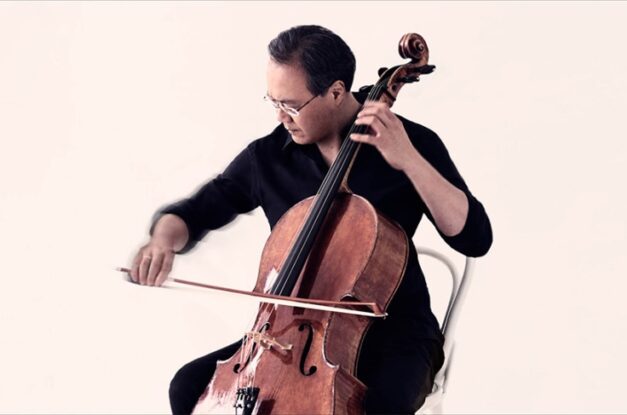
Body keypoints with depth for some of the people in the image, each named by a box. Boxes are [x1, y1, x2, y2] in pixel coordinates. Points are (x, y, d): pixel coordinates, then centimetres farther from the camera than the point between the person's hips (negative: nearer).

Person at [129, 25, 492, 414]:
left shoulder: (411, 142, -9)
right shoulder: (267, 156, -1)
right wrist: (164, 239, -13)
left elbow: (475, 238, -16)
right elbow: (193, 212, 11)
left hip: (393, 330, -3)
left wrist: (409, 160, -26)